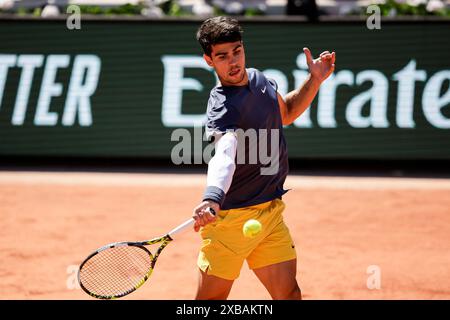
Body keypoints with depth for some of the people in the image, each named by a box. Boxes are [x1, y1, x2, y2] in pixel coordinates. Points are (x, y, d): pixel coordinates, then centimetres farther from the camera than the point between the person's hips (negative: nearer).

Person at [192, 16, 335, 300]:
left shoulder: (259, 79, 5)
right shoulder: (222, 106, -22)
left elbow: (285, 112, 26)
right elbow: (225, 154, -42)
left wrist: (315, 80, 11)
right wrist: (212, 199, -61)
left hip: (271, 212, 7)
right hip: (230, 218, -7)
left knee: (288, 292, -2)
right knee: (211, 298, -2)